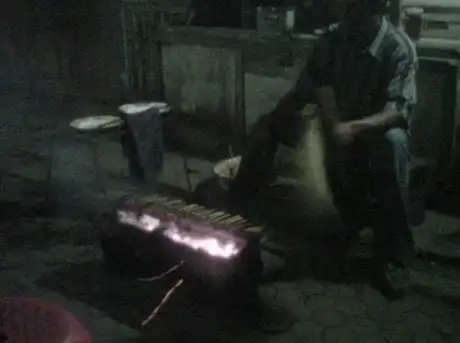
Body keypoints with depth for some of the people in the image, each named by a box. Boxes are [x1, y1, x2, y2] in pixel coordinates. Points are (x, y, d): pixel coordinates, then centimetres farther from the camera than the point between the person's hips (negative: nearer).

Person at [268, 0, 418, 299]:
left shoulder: (399, 48, -17)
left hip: (378, 130, -4)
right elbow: (300, 93, -4)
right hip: (337, 134, 4)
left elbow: (398, 110, -28)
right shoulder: (331, 40, -6)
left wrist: (355, 127, -47)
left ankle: (389, 260, -30)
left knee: (393, 141, -37)